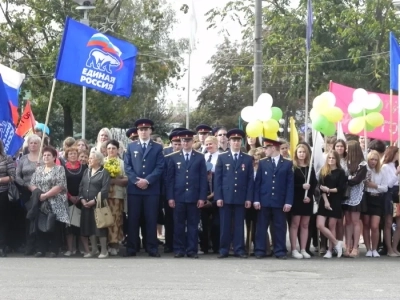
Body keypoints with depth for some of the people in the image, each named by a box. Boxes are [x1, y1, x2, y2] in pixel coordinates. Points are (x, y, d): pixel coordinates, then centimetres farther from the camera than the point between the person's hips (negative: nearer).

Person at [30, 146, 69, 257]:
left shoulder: (59, 169, -1)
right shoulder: (38, 170, 16)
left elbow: (60, 187, -12)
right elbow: (32, 185, 10)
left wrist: (45, 195, -15)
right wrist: (38, 194, -10)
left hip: (56, 204, -4)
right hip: (41, 204, 4)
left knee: (55, 228, -4)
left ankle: (54, 250, 1)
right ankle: (41, 249, 4)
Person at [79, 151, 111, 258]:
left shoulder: (104, 172, -5)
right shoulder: (86, 171, 15)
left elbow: (105, 189, -14)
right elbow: (81, 186, 12)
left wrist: (94, 200, -18)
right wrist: (82, 199, -3)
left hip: (98, 204, -6)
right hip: (86, 204, 6)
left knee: (100, 226, -6)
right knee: (89, 226, 7)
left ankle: (104, 250, 1)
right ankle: (94, 249, 18)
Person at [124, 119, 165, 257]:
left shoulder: (158, 147, 8)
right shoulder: (131, 147, 13)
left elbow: (160, 167, -2)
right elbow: (127, 166, 4)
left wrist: (147, 180, -13)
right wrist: (136, 181, -10)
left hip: (152, 189, -1)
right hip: (134, 188, 1)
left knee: (151, 219, 0)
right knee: (133, 219, 2)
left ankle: (152, 248, 4)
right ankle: (131, 248, 6)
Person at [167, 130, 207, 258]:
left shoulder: (200, 157, 7)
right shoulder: (174, 157, 8)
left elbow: (203, 178, 3)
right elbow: (170, 178, 5)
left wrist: (202, 197, -4)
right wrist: (170, 197, -3)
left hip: (194, 197, 0)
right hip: (178, 196, 0)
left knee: (193, 224, 3)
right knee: (178, 224, 3)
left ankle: (192, 250, 7)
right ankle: (179, 249, 8)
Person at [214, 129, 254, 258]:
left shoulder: (248, 159, 9)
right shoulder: (222, 157, 7)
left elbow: (250, 179, 5)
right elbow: (217, 178, 2)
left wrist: (249, 198, -3)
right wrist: (218, 197, -6)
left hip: (241, 197, 1)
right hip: (225, 197, -1)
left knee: (239, 224, 3)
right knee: (225, 225, 2)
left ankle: (239, 250, 7)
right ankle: (224, 249, 6)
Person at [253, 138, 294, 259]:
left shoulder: (287, 164, 5)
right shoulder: (262, 163, 9)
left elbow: (290, 184, 1)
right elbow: (257, 182, 5)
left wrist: (288, 202, -6)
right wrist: (256, 199, -4)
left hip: (280, 201, -1)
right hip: (264, 200, 1)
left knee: (280, 227, 3)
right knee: (261, 226, 2)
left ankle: (280, 251, 9)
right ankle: (260, 250, 8)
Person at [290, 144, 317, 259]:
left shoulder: (310, 168, 11)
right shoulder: (292, 167, -2)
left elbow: (314, 184, 7)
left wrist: (309, 196, -7)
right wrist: (301, 186, -19)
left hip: (307, 200, 4)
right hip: (296, 199, -4)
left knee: (305, 225, 5)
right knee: (295, 224, -4)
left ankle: (303, 250, 8)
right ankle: (294, 250, -2)